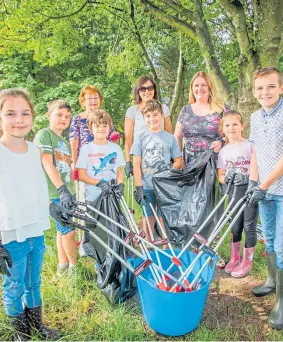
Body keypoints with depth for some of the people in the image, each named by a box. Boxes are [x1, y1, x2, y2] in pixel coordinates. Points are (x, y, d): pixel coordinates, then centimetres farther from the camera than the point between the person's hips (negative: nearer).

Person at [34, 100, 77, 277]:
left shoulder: (65, 142, 16)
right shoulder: (44, 134, -10)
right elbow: (48, 165, -18)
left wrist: (71, 191, 17)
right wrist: (62, 189, -25)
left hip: (67, 192, 8)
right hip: (55, 193, -8)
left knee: (62, 229, 14)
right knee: (69, 230, -4)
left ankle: (63, 266, 25)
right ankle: (74, 266, 13)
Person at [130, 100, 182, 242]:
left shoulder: (169, 138, 2)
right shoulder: (141, 138, 1)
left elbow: (179, 162, 4)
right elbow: (136, 164, -2)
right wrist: (138, 186, -9)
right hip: (146, 186, 1)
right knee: (148, 216, 12)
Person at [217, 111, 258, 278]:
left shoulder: (250, 145, -5)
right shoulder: (223, 151, 6)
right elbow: (221, 175, 8)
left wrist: (247, 177, -22)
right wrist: (227, 178, -13)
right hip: (234, 192, 4)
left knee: (249, 225, 2)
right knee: (236, 226, 13)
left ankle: (247, 261, 19)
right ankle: (235, 258, 30)